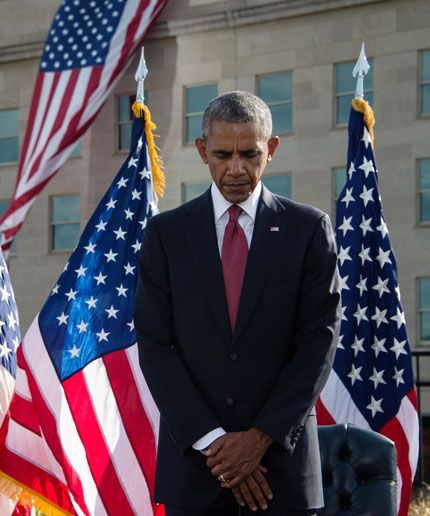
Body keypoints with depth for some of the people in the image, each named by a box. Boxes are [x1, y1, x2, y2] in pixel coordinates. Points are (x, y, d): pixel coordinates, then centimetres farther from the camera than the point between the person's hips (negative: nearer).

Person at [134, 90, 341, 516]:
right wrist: (212, 441, -9)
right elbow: (154, 345, 0)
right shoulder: (165, 232, 5)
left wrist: (261, 436, -9)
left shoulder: (309, 229, 3)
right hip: (192, 459, 1)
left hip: (282, 456, 0)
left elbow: (320, 341, -2)